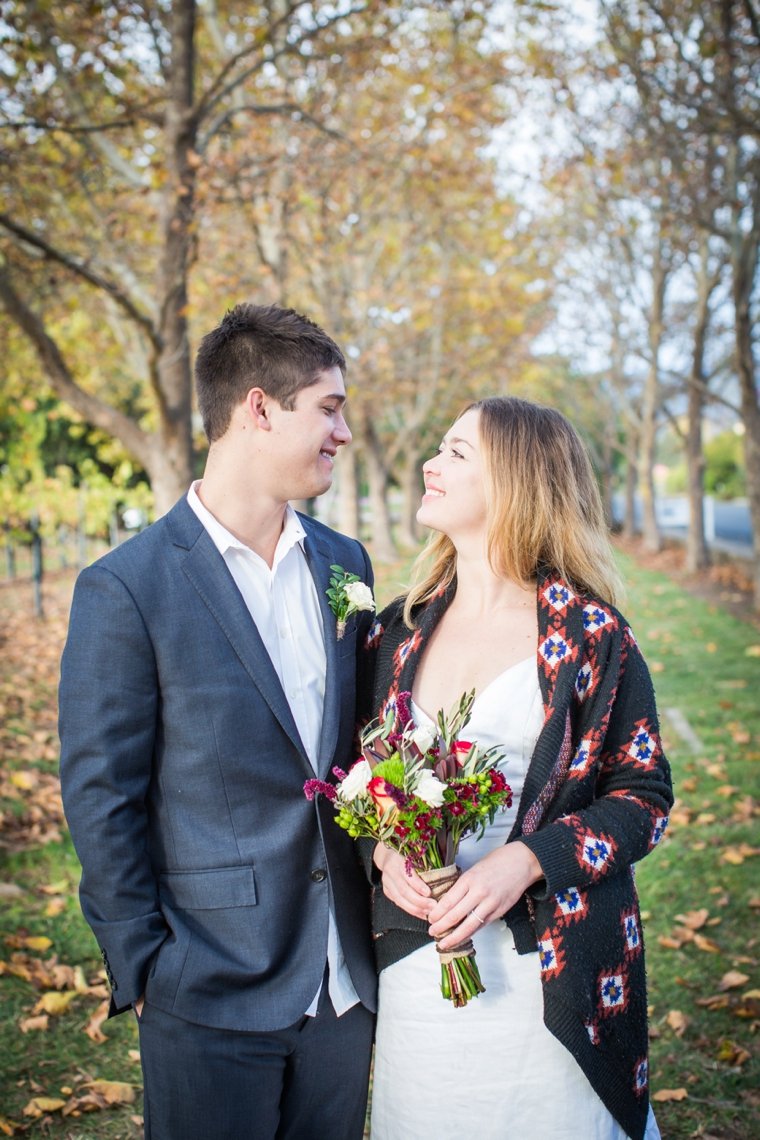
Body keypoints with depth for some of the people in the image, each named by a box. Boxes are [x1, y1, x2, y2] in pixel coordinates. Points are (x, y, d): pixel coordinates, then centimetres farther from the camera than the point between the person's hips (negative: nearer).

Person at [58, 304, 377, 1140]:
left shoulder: (345, 563, 5)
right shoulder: (128, 587, -13)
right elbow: (100, 797, -9)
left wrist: (383, 878, 7)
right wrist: (142, 970, -7)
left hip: (343, 981, 5)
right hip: (212, 1002, -5)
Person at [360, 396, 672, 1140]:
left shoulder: (592, 637, -6)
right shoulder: (400, 631, 5)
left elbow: (643, 794, -5)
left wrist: (526, 861, -19)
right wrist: (381, 852, -8)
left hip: (544, 974, -3)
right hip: (416, 961, 4)